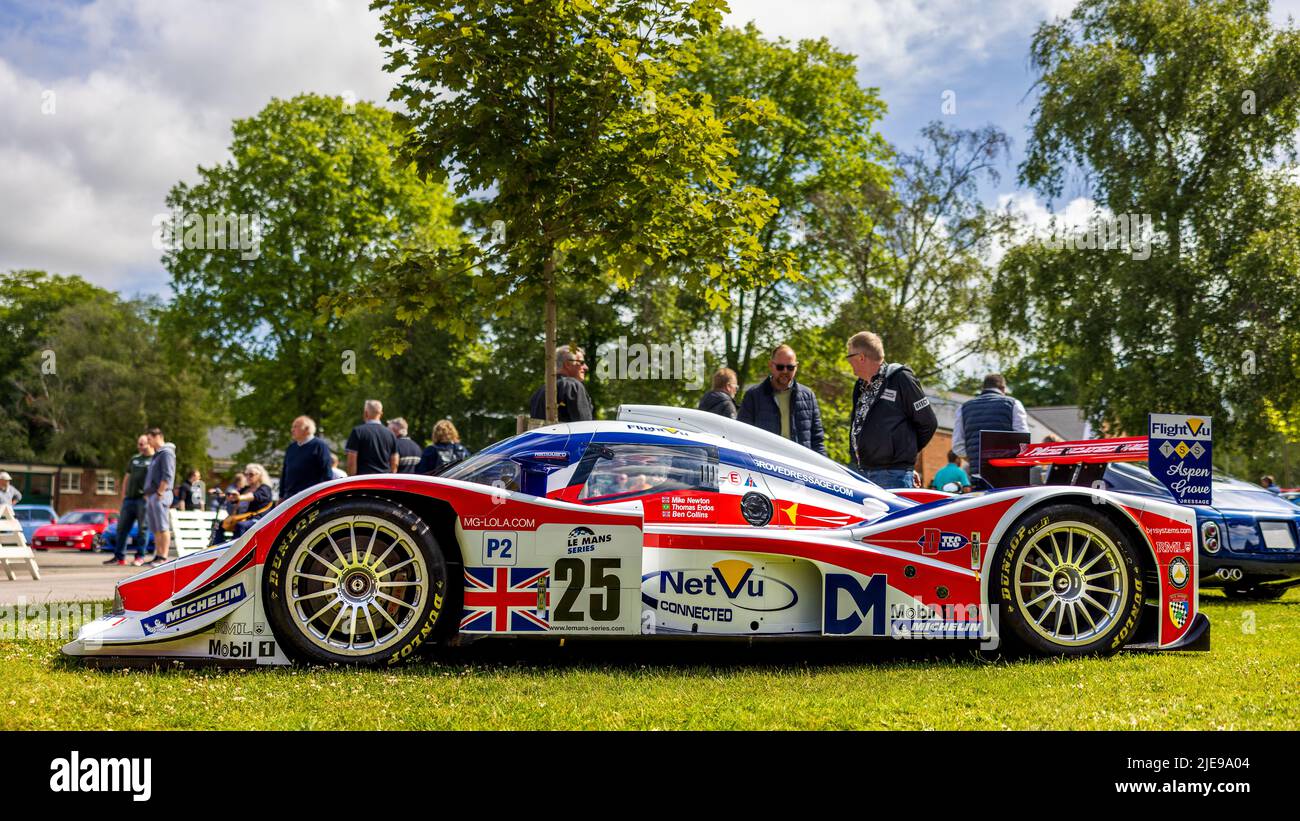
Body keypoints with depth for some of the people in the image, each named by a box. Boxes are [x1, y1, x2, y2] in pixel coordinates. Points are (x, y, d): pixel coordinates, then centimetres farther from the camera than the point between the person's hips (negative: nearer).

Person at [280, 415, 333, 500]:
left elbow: (327, 473, -7)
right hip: (290, 497, 7)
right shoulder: (291, 448, 19)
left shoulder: (319, 445, -3)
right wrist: (281, 496, 18)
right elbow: (284, 473, 22)